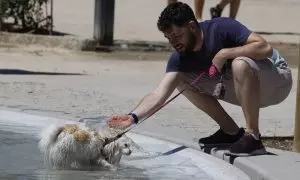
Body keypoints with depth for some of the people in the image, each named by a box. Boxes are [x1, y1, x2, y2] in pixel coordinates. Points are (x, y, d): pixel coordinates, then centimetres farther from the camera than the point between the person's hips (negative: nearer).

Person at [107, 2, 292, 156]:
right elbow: (160, 93, -21)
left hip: (277, 80, -7)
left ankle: (253, 136, -25)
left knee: (240, 64, -39)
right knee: (182, 80, -1)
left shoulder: (222, 28, -25)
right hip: (240, 88, 7)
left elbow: (265, 48, -35)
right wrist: (133, 117, -36)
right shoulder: (181, 57, -9)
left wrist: (225, 53, -33)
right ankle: (231, 131, 3)